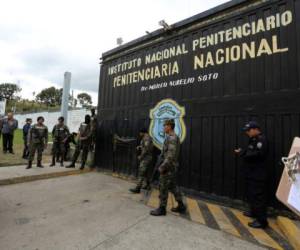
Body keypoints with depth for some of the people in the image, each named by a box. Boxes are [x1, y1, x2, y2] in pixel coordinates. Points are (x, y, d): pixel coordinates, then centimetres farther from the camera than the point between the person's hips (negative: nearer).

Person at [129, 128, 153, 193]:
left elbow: (146, 149, -23)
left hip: (146, 158, -11)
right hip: (146, 157, 11)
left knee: (141, 173, -8)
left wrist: (141, 156, -14)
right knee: (144, 172, 20)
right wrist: (139, 147, 8)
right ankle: (147, 185, 31)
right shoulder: (148, 138, 16)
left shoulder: (146, 138, -16)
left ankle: (137, 189, -3)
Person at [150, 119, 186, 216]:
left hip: (168, 167, -10)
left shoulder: (171, 138, -20)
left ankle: (162, 209, 16)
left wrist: (162, 167, -21)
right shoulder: (174, 137, 12)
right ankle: (181, 206, 27)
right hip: (172, 166, 10)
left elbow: (171, 155, -26)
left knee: (163, 187, 2)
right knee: (172, 186, 18)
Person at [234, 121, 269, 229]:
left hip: (258, 175, -10)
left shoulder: (261, 139, -16)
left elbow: (257, 154, -28)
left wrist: (243, 153, -19)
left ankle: (261, 220, 4)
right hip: (251, 173, 10)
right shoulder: (253, 139, 16)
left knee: (258, 196, -4)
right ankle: (254, 211, 36)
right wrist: (242, 152, 0)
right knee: (251, 194, 20)